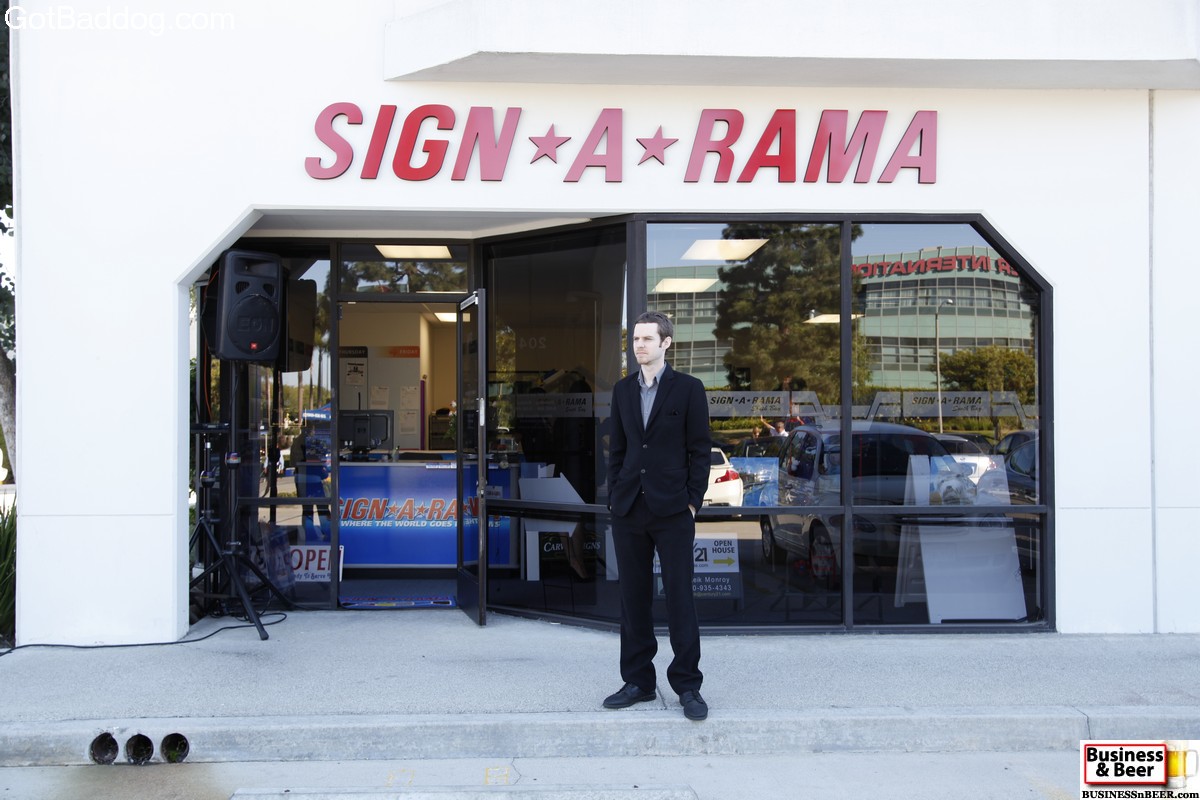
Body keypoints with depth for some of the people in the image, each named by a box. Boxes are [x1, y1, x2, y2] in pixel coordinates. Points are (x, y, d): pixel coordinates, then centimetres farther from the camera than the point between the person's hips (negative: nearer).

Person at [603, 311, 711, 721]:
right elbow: (617, 447, 14)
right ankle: (638, 681, 19)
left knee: (679, 599, -1)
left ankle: (687, 685, 9)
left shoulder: (688, 388, -1)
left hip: (672, 510, -4)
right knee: (633, 599, 9)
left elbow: (701, 449, -2)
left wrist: (693, 502, -6)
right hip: (629, 510, 4)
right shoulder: (623, 389, 11)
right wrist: (614, 497, 7)